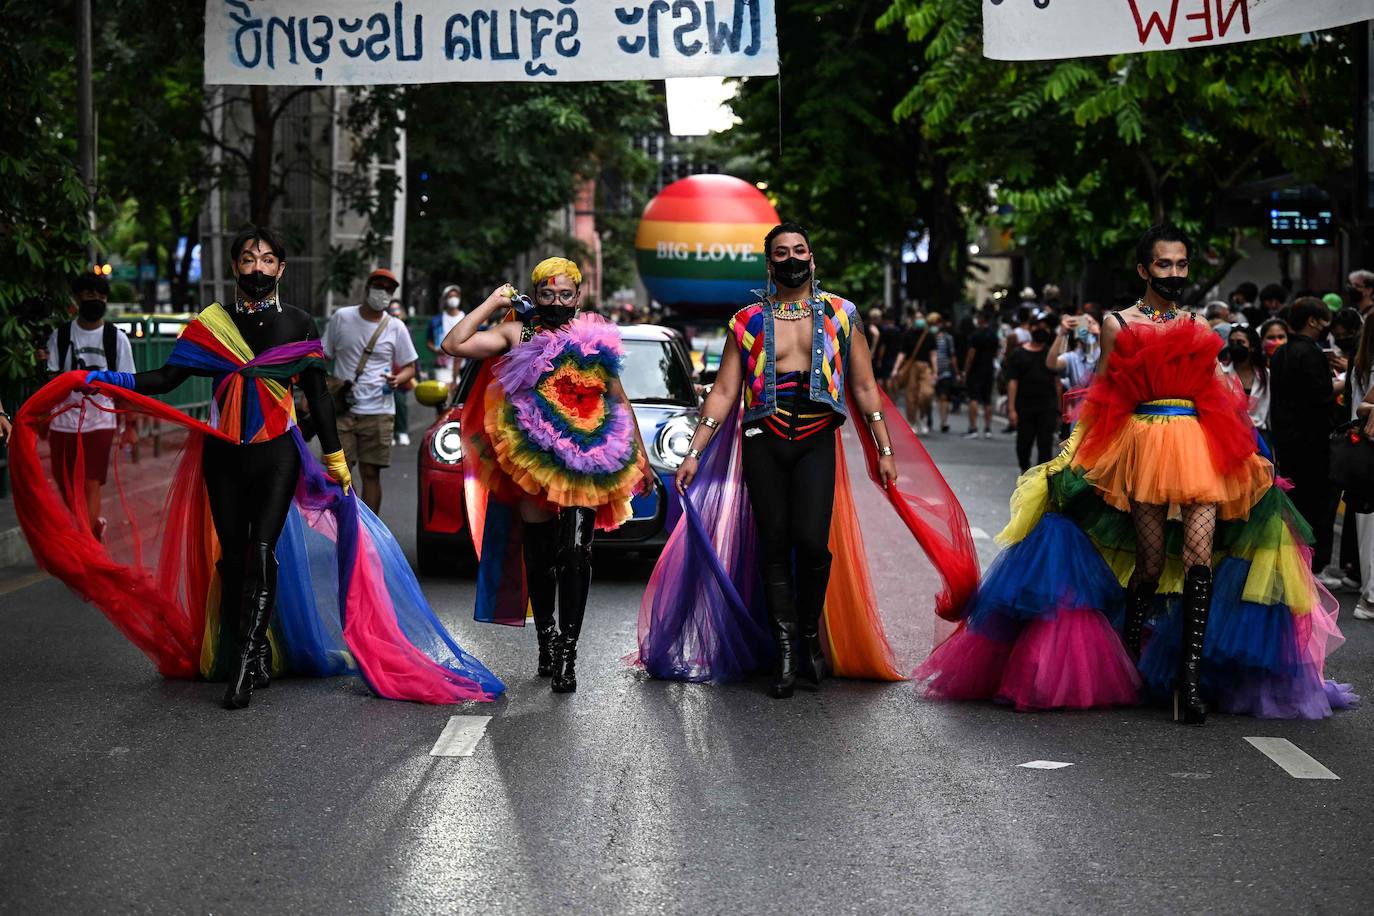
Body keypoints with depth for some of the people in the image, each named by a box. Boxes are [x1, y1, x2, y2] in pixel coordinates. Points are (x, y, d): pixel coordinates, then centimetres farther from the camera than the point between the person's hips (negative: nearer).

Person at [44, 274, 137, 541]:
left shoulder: (117, 338, 1)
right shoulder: (60, 336, 3)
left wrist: (130, 426, -1)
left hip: (100, 421, -2)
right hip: (64, 421, 2)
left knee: (90, 485, -9)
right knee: (67, 486, 11)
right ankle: (95, 524, 36)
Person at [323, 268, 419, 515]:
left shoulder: (395, 328, 5)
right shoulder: (342, 318, 4)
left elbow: (410, 367, 10)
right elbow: (322, 358, 9)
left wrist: (398, 379, -13)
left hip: (378, 412, 0)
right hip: (342, 409, 0)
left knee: (371, 473, 3)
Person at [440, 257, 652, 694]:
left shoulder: (595, 339, 13)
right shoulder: (516, 334, 8)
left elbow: (619, 401, 20)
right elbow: (452, 344, -3)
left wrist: (641, 460, 19)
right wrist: (492, 303, 4)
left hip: (586, 463, 0)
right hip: (534, 462, 0)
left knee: (575, 555, -13)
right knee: (540, 559, 8)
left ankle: (567, 653, -14)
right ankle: (546, 640, 23)